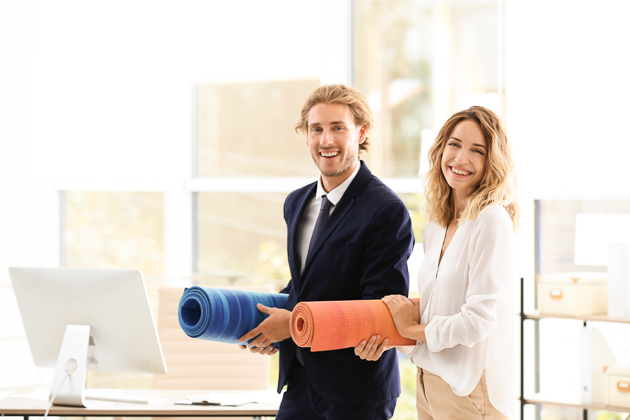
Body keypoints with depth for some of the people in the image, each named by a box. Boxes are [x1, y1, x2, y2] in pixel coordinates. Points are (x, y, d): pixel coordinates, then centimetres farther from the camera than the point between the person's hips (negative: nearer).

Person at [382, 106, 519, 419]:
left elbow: (479, 319, -21)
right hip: (429, 381, 8)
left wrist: (412, 329, -7)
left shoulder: (492, 221, -17)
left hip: (470, 390, -8)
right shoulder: (437, 225, 9)